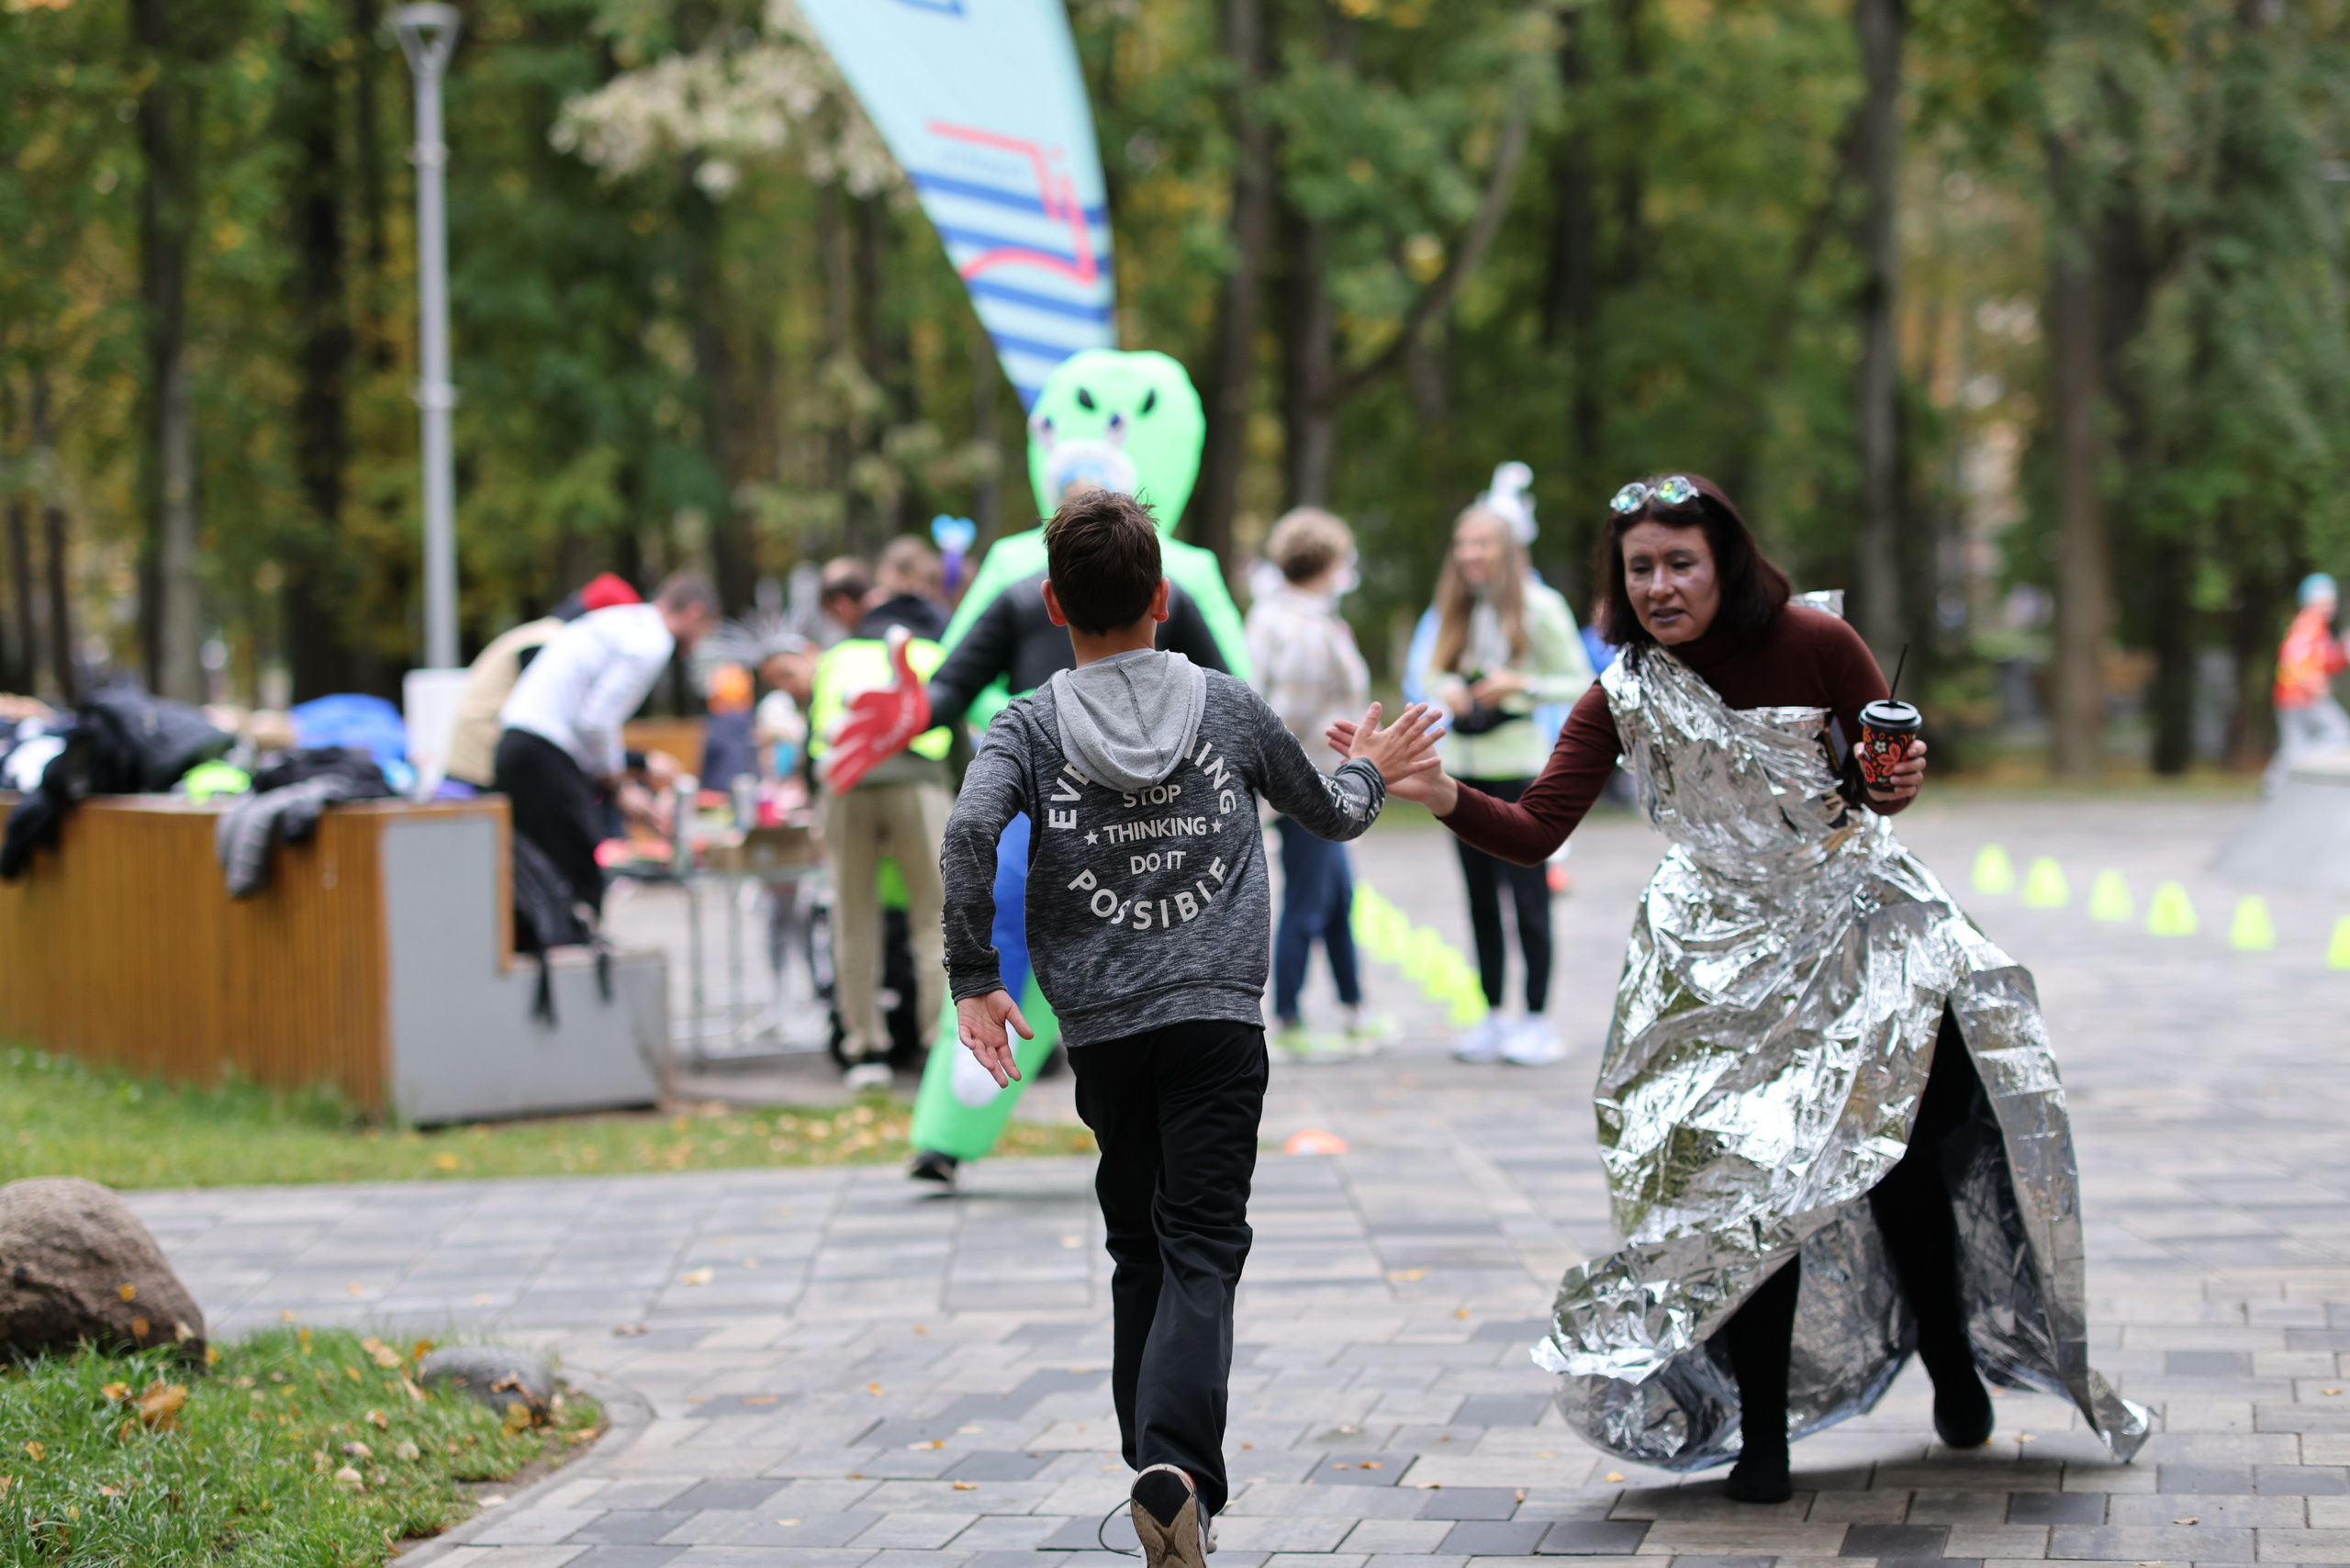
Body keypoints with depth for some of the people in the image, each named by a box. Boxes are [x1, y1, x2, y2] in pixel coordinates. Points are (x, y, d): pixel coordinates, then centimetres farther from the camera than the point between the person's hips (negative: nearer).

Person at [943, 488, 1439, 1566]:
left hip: (1101, 1031, 1)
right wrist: (1371, 771, 45)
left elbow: (971, 830, -16)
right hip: (1217, 1020, -1)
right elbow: (1331, 815, 23)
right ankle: (1176, 1468, -28)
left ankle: (1158, 1472, 19)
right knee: (1202, 1249, -7)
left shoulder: (1029, 726, 3)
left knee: (1138, 1254, 16)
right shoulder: (1230, 708, 9)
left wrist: (974, 978, -8)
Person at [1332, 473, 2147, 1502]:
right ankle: (1760, 1434, 3)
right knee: (1743, 1178, -8)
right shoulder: (1625, 698, -7)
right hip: (1724, 950, 1)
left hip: (1852, 919, 0)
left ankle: (1954, 1368, 24)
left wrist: (1897, 784, -19)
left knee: (1899, 1157, -3)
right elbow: (1534, 832, -13)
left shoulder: (1815, 645, -10)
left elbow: (1887, 777, 4)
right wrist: (1442, 796, -30)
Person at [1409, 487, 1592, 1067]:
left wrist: (1520, 685, -18)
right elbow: (1431, 673, 18)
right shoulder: (1455, 608, 10)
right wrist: (1447, 689, -5)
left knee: (1527, 893, -3)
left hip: (1517, 766, -5)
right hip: (1461, 764, 5)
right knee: (1480, 897, 8)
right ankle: (1492, 1016, 15)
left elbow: (1578, 683, -4)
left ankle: (1538, 1020, 3)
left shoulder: (1540, 607, -6)